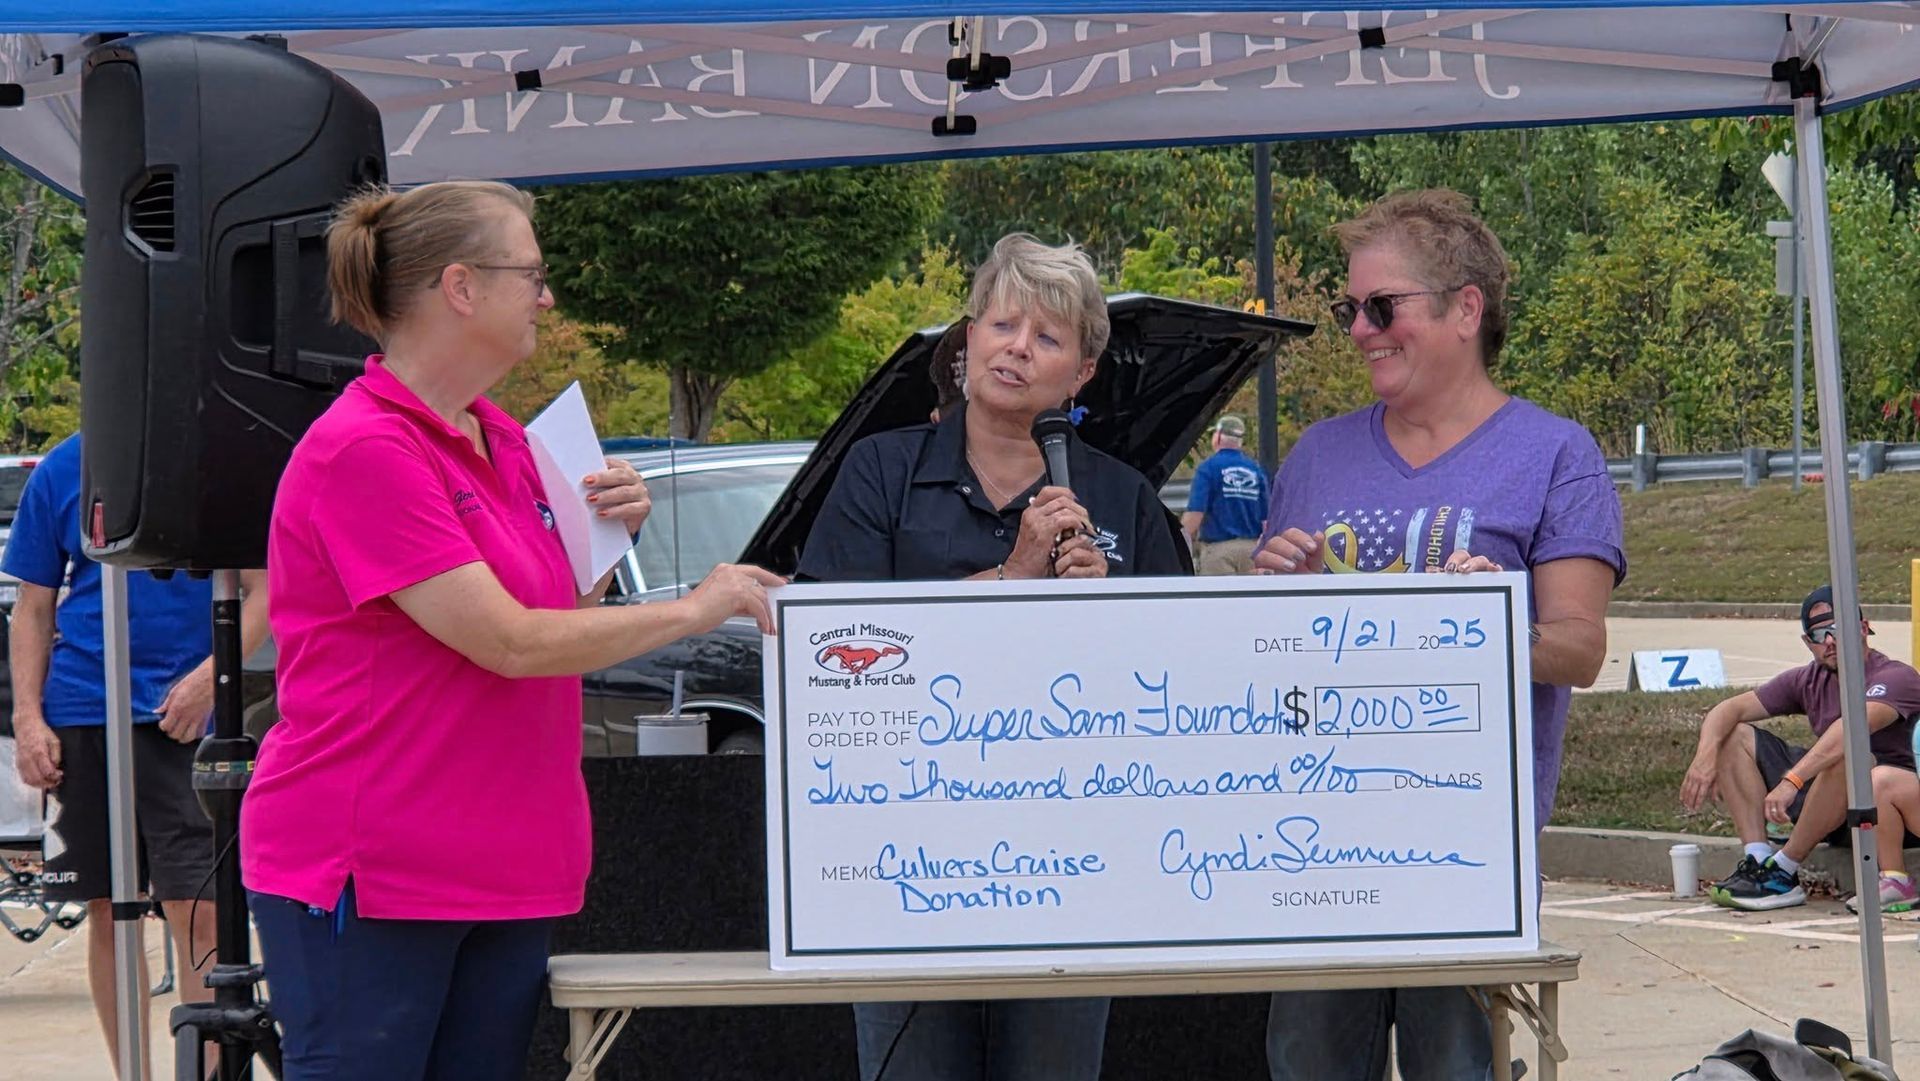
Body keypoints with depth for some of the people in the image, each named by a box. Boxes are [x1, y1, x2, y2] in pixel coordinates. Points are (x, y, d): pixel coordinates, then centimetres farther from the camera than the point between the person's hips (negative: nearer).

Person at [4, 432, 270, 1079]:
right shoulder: (63, 470, 7)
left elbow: (263, 590, 1)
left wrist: (211, 675, -14)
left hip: (188, 717, -3)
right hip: (81, 715, 3)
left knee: (198, 915, -9)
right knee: (109, 913, 8)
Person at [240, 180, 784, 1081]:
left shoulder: (505, 443, 12)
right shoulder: (363, 450, -16)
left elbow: (554, 628, 21)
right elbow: (508, 643, -19)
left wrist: (606, 540, 3)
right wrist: (695, 610, -9)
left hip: (504, 870, 8)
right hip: (365, 873, -8)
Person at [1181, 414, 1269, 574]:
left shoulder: (1208, 468, -6)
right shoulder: (1256, 469, 8)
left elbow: (1195, 513, -13)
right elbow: (1267, 517, 8)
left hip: (1219, 548, -4)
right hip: (1251, 548, 4)